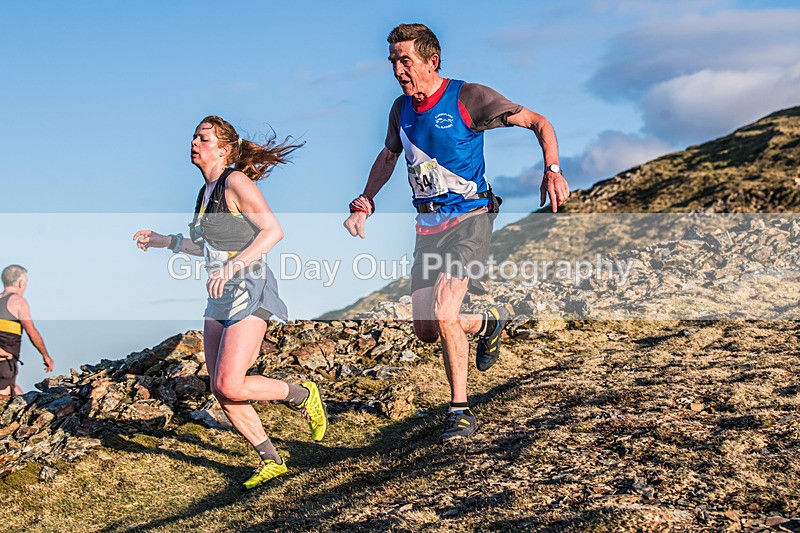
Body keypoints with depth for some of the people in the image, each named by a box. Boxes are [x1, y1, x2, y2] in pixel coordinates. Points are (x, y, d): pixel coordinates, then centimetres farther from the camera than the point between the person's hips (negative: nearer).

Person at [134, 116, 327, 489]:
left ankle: (302, 395, 9)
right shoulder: (205, 193, 16)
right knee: (219, 389, 3)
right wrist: (162, 241, 27)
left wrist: (231, 266, -26)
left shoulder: (235, 182, -9)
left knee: (229, 386, -16)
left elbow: (273, 231, -18)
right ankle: (271, 461, 15)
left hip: (248, 290, -9)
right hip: (219, 296, 9)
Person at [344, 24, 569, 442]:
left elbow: (537, 122, -8)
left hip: (469, 218, -6)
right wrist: (364, 203, 15)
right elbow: (388, 156, 26)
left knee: (443, 314, -22)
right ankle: (488, 323, 36)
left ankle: (460, 411, -4)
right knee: (425, 331, 6)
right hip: (427, 225, 6)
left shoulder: (468, 97, -10)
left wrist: (552, 168, -25)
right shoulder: (401, 109, 7)